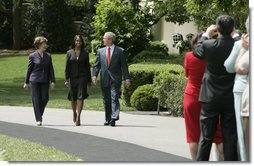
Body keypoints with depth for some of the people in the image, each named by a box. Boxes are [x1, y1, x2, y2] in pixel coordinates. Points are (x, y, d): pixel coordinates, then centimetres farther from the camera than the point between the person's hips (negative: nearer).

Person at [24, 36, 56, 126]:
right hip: (34, 80, -3)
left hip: (45, 81, 3)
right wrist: (26, 82, 6)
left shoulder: (48, 56, 8)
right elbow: (29, 69, 4)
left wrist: (53, 81, -1)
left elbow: (51, 69, 7)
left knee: (45, 99, -2)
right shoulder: (33, 56, -1)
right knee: (36, 100, -3)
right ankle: (38, 119, 2)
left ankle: (39, 114, 24)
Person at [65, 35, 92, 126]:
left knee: (80, 97, -12)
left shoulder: (85, 53, 6)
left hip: (82, 77, -1)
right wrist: (66, 79, -3)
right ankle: (74, 113, 36)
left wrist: (89, 81, 8)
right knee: (73, 98, 9)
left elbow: (87, 67, 8)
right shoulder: (69, 53, 5)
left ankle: (78, 117, -14)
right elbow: (67, 67, 3)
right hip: (72, 77, 1)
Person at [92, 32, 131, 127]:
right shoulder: (100, 51, 13)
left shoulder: (119, 51, 3)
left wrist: (127, 78, -3)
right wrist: (94, 75, -6)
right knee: (106, 100, 7)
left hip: (115, 79, -4)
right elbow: (96, 65, 10)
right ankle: (108, 119, 15)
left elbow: (124, 65, 2)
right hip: (104, 79, 4)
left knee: (114, 98, -14)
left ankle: (114, 118, -20)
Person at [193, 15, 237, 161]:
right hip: (231, 98, 0)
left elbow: (197, 51, 10)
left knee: (206, 137, 6)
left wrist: (206, 35, 23)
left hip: (211, 98, 0)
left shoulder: (209, 45, -12)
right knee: (230, 137, 5)